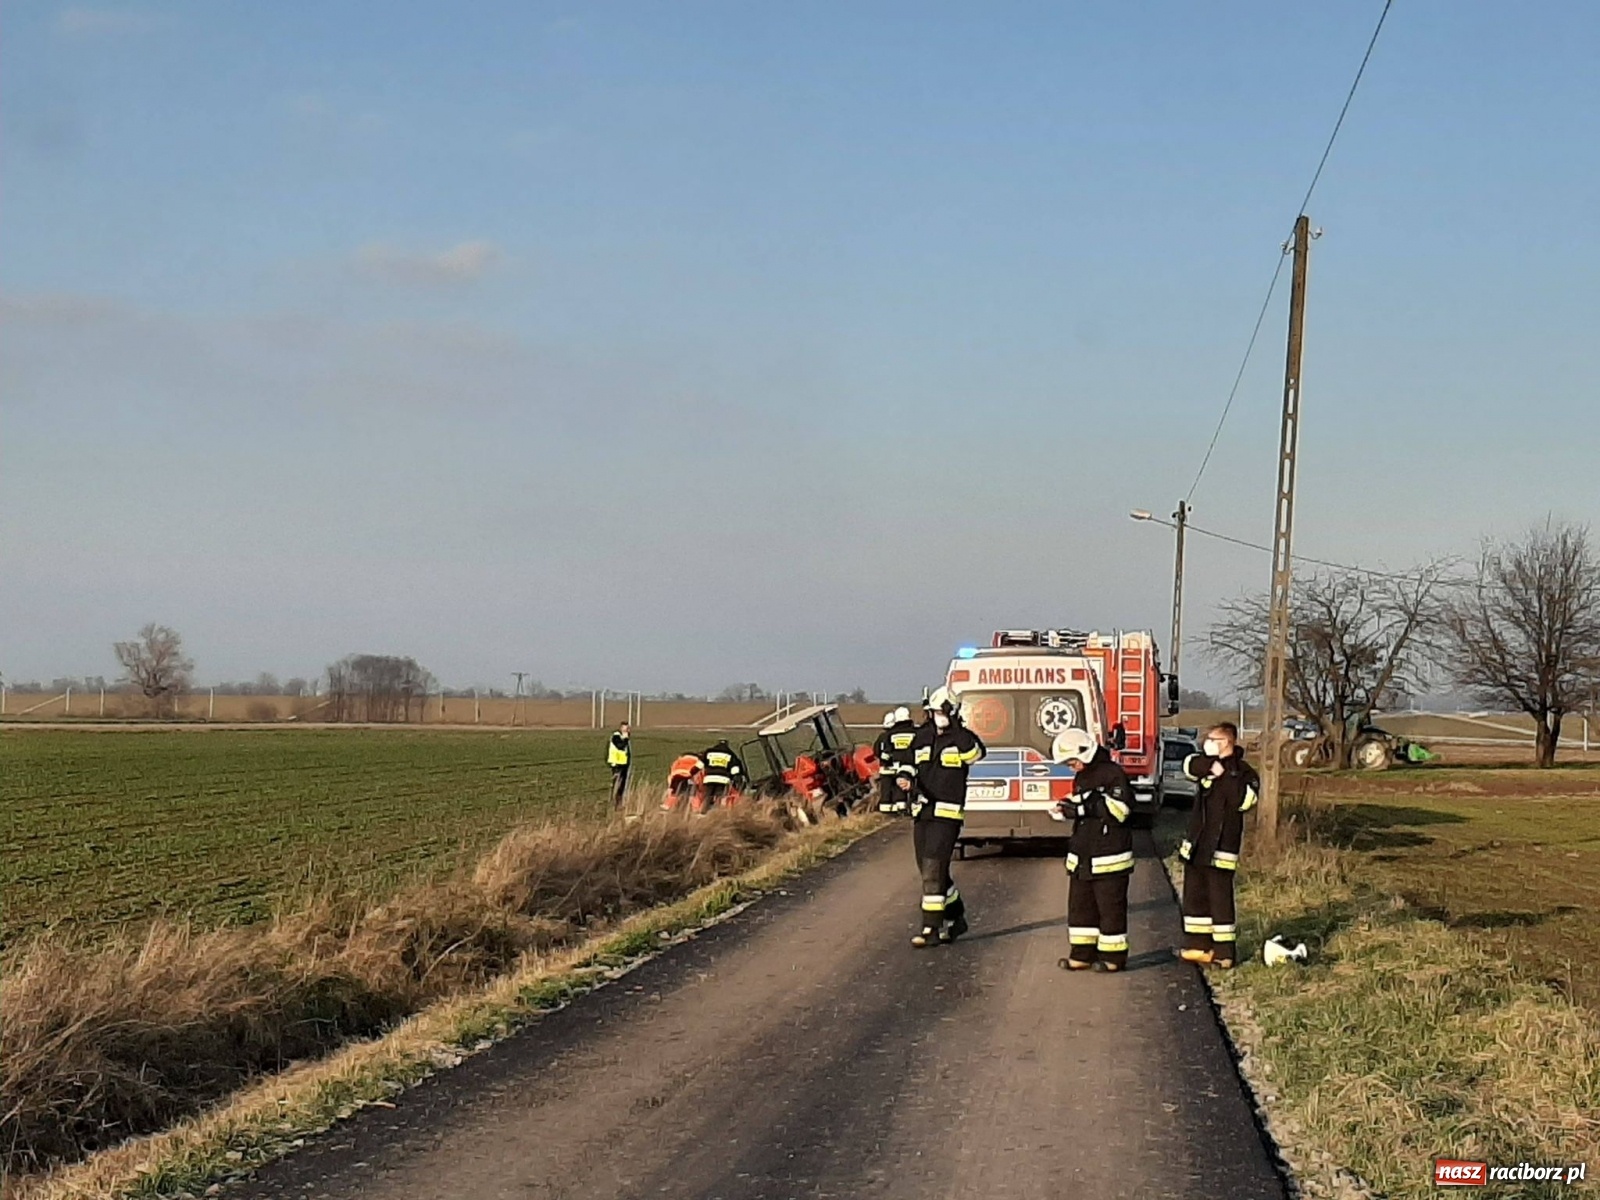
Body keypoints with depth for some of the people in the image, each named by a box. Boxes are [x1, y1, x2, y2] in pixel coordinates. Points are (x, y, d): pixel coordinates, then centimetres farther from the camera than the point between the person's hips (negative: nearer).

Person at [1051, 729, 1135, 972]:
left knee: (1110, 906, -1)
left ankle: (1113, 956, 6)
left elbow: (1119, 809, -20)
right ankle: (1082, 954, 17)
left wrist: (1086, 806, -21)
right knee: (1080, 905, 10)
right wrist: (1068, 810, 2)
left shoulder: (1113, 774, -12)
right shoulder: (1080, 778, 15)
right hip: (1082, 857, 9)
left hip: (1108, 857, -9)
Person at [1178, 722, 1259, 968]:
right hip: (1197, 843, 7)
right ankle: (1198, 945, 20)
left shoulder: (1243, 772, -5)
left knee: (1220, 897, -7)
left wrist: (1223, 775, -16)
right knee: (1194, 894, 12)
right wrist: (1209, 757, -21)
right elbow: (1190, 768, -6)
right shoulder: (1210, 765, 13)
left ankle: (1224, 952, -3)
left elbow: (1245, 800, -21)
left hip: (1221, 845, -7)